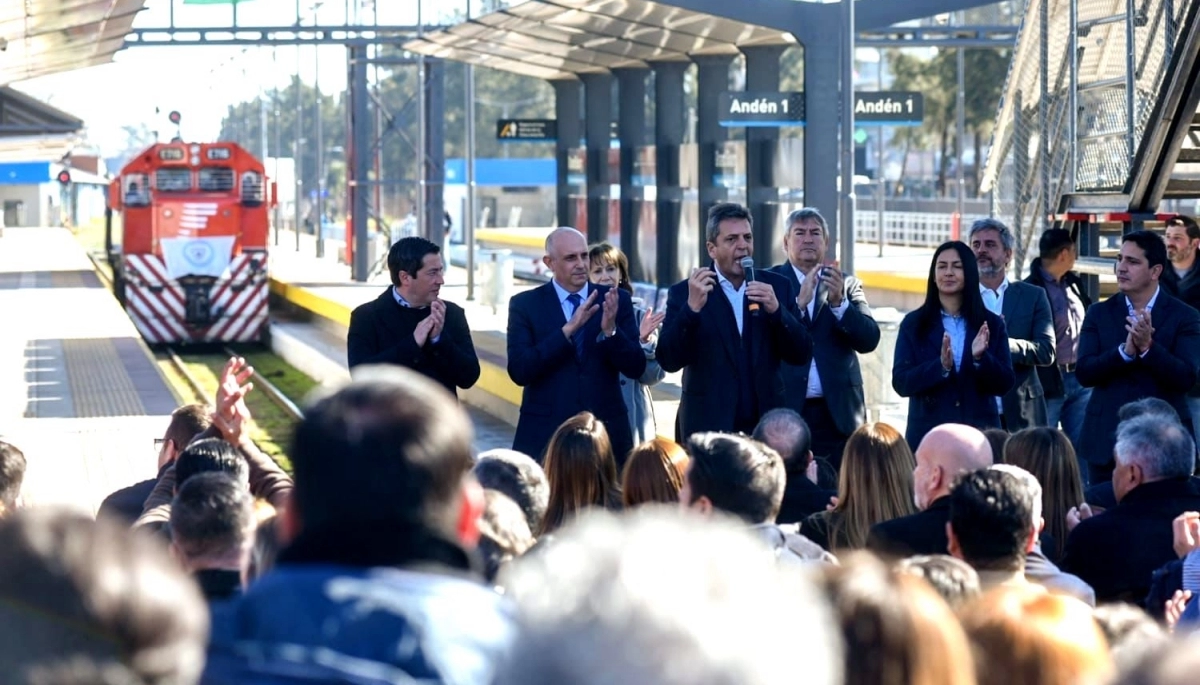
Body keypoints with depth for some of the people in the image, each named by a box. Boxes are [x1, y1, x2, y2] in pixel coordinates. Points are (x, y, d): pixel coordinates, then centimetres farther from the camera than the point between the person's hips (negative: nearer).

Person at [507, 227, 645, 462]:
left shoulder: (617, 300, 5)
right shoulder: (525, 304, 1)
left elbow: (636, 368, 1)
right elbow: (519, 371, -10)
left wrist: (610, 331, -17)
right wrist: (568, 329, -19)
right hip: (544, 434, -1)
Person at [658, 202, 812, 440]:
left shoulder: (777, 287, 5)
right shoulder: (684, 293, -2)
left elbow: (801, 355, 1)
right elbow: (669, 361, -10)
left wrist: (776, 310, -15)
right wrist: (692, 308, -23)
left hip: (767, 427, 2)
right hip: (708, 429, -2)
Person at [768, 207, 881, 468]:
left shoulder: (847, 285, 12)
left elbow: (869, 340, 0)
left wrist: (838, 302, -15)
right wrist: (799, 303, -21)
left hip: (837, 414, 2)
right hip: (784, 410, -2)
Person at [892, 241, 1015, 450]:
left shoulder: (992, 324, 8)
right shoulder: (914, 323, 5)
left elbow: (1004, 384, 4)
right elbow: (900, 382, -4)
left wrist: (981, 358, -15)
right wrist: (941, 366, -19)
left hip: (979, 432, 1)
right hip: (928, 433, -1)